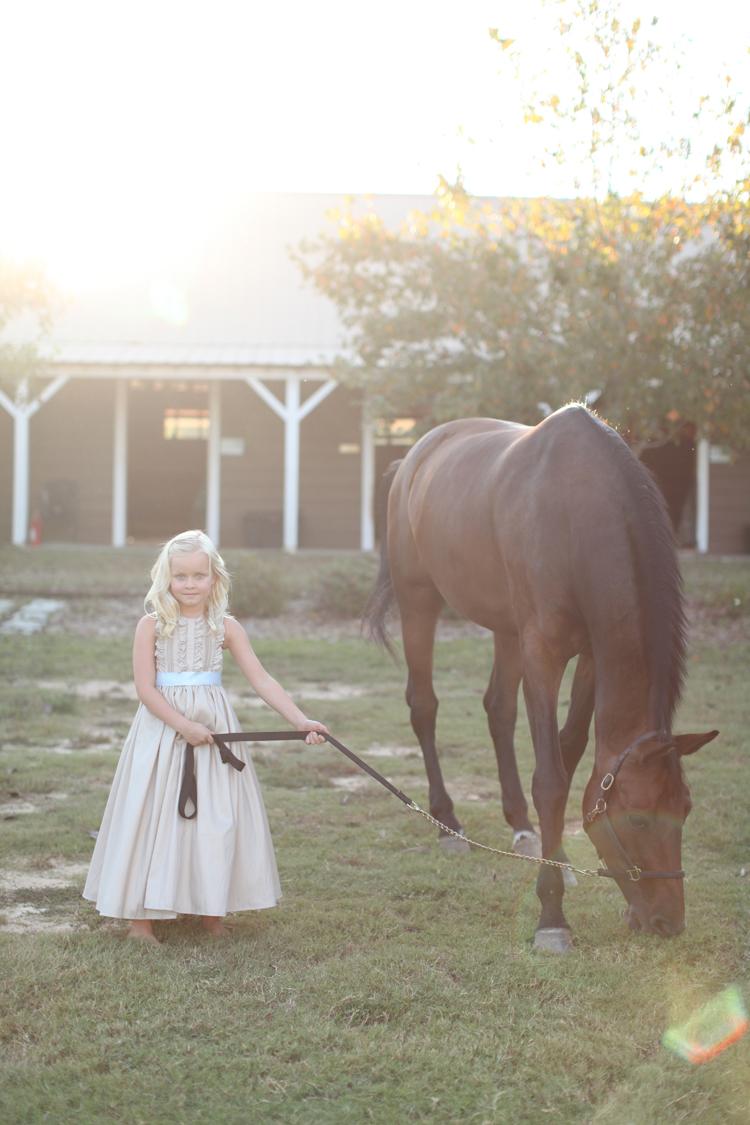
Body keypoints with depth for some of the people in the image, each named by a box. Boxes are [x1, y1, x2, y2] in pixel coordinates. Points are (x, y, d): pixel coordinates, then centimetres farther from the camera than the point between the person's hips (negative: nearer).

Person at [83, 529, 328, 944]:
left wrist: (300, 720, -14)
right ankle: (141, 917, 8)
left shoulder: (226, 627, 1)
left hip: (214, 724, 3)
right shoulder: (152, 625, -6)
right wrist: (184, 725, -20)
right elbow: (145, 689, -11)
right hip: (162, 727, -3)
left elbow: (262, 680, -4)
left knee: (216, 818, 6)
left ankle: (210, 909, 20)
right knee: (156, 815, 0)